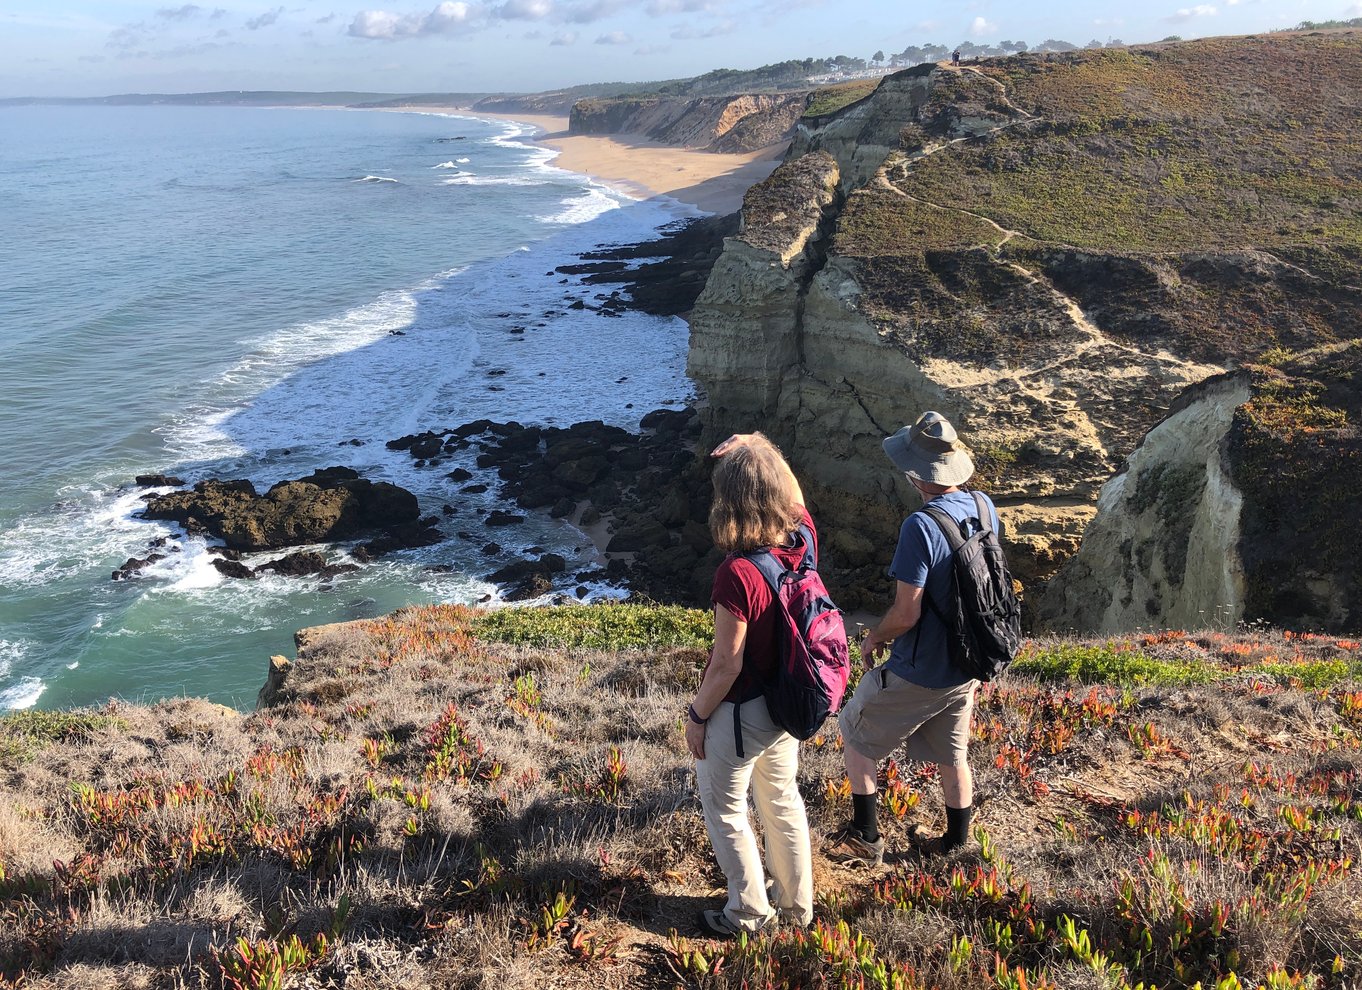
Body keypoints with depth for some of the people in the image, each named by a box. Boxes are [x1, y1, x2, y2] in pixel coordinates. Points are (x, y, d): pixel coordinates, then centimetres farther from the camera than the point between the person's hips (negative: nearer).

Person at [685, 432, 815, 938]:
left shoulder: (738, 574, -34)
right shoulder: (803, 533, -15)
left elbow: (727, 664, -25)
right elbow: (785, 486, 8)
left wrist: (696, 715, -9)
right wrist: (755, 449, -9)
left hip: (740, 712, -7)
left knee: (725, 812, 18)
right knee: (782, 799, 26)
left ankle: (748, 912, 34)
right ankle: (796, 901, 44)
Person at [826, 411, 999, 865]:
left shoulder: (921, 526, -29)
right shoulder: (984, 508, -5)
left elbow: (906, 614, -27)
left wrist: (874, 637, -6)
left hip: (918, 674, -7)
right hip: (967, 669, 7)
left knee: (854, 734, 15)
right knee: (952, 754, 23)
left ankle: (866, 838, 23)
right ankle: (956, 843, 37)